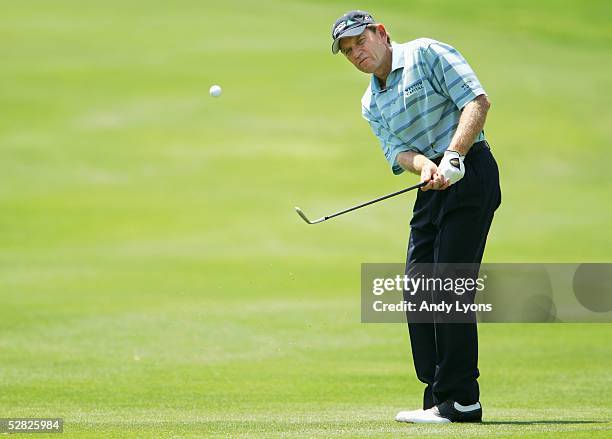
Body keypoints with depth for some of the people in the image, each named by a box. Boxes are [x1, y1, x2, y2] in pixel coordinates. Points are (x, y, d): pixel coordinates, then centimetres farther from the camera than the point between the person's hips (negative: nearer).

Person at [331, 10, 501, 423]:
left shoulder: (427, 54, -3)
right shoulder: (372, 104, 18)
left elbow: (477, 100, -13)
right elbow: (398, 150, 4)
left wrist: (452, 156, -23)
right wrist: (425, 165, -19)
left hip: (470, 175, -8)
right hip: (433, 188, 8)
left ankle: (460, 400, -12)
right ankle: (438, 398, 10)